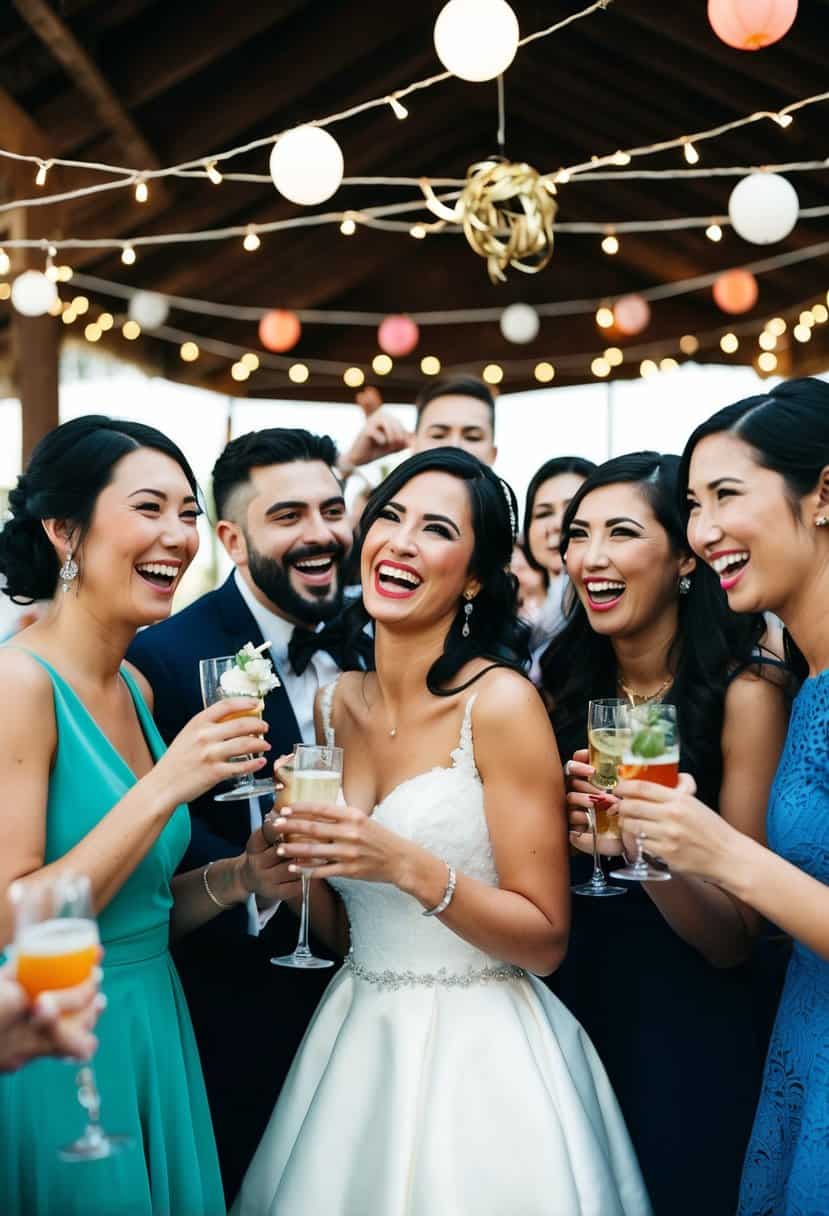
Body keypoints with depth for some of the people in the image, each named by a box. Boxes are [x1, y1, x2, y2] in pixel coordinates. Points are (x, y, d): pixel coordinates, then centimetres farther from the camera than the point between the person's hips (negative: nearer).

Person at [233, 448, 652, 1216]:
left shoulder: (501, 702, -15)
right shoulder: (336, 703, 2)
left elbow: (546, 938, -14)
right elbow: (337, 930, 8)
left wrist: (410, 866, -27)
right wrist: (300, 840, -10)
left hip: (476, 1054, -5)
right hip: (357, 1041, 5)